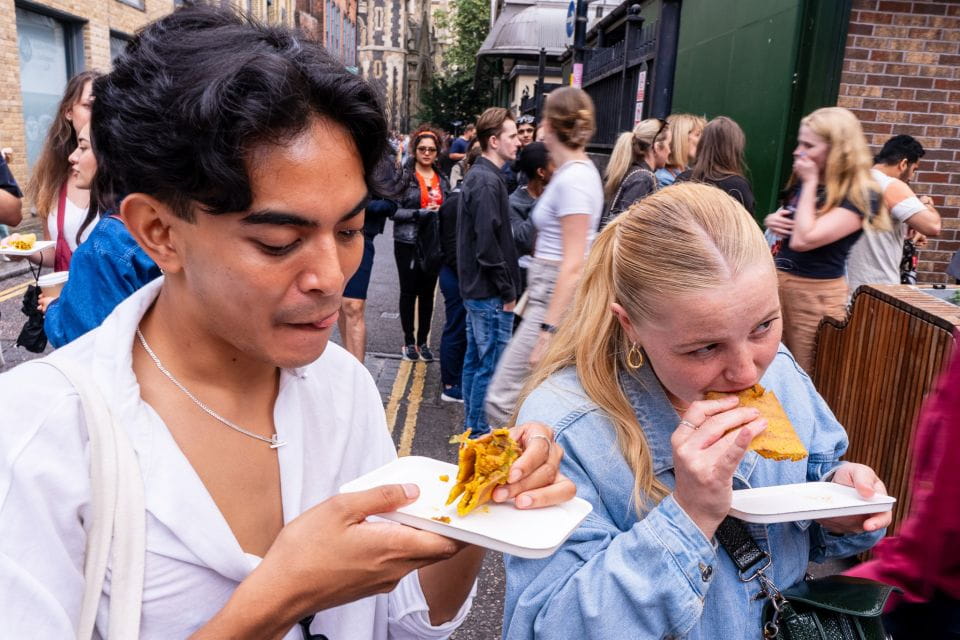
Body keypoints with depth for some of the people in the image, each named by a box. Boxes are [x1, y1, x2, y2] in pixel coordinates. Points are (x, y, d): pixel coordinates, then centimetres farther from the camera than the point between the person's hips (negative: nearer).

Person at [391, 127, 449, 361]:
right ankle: (409, 341, 19)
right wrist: (421, 213, -18)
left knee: (428, 292, 9)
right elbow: (394, 210, -11)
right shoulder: (404, 175, -7)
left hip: (434, 243, 4)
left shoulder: (442, 178, 8)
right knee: (409, 291, 6)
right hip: (408, 242, -4)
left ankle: (423, 340, 20)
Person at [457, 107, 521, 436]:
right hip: (490, 292, -10)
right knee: (490, 365, -1)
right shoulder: (488, 181, -17)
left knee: (475, 359, 16)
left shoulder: (477, 175, 14)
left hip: (476, 288, 10)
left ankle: (472, 427, 28)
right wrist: (507, 291, -14)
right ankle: (480, 432, 9)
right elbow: (488, 245, -22)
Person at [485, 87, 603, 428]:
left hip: (558, 299, -10)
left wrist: (547, 330, -22)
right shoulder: (578, 170, 14)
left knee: (504, 399, -10)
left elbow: (573, 265, -21)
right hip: (548, 290, 10)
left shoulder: (572, 178, -16)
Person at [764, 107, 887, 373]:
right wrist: (772, 220, 1)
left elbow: (802, 240, -26)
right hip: (778, 282, 7)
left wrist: (810, 184, -16)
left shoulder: (861, 195, -15)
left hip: (816, 294, -7)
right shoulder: (804, 183, 9)